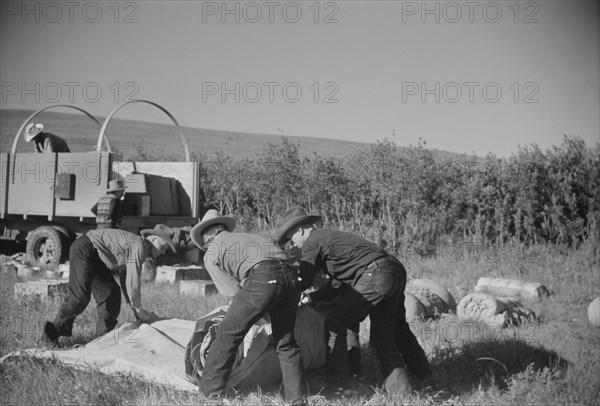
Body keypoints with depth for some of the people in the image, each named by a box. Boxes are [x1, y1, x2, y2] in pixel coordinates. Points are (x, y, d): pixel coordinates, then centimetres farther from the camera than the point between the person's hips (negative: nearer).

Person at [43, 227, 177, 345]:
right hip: (84, 250, -11)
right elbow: (133, 281, -19)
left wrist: (136, 309, 17)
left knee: (111, 292, 6)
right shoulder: (139, 246, -14)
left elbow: (125, 281, 21)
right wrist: (138, 308, -9)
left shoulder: (134, 247, 17)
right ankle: (56, 328, -3)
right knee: (80, 297, -16)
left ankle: (104, 334, 9)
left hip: (95, 258, 11)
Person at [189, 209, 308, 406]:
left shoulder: (211, 254, 20)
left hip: (262, 279, -6)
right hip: (290, 277, 6)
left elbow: (234, 290, 15)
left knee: (228, 334, 10)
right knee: (286, 342, 18)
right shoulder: (248, 237, 37)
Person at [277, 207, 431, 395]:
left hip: (375, 275, -9)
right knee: (389, 333, 19)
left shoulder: (312, 242, 0)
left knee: (334, 321, 1)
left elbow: (302, 282, 1)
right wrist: (312, 297, 23)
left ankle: (337, 377, 7)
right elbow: (339, 284, 28)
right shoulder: (330, 236, 28)